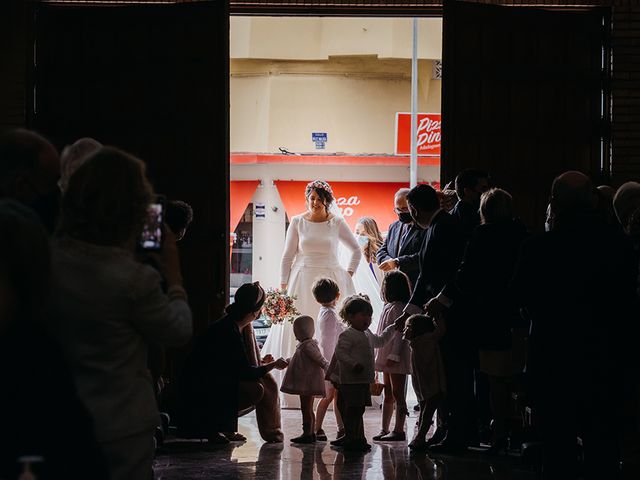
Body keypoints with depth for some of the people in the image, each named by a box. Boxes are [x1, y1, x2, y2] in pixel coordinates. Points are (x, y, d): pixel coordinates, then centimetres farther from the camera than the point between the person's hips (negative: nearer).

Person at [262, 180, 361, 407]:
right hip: (302, 283, 1)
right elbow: (288, 256, 5)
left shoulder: (337, 223, 3)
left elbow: (356, 250, 14)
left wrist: (348, 274, 5)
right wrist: (283, 286, -1)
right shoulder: (297, 222, 3)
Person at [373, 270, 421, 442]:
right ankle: (385, 429, 18)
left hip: (397, 358, -10)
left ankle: (399, 430, -5)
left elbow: (400, 333, -19)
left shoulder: (398, 308, -13)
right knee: (388, 394, 13)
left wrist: (394, 355, -23)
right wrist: (381, 357, 18)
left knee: (397, 393, -7)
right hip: (387, 357, 10)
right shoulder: (390, 307, 16)